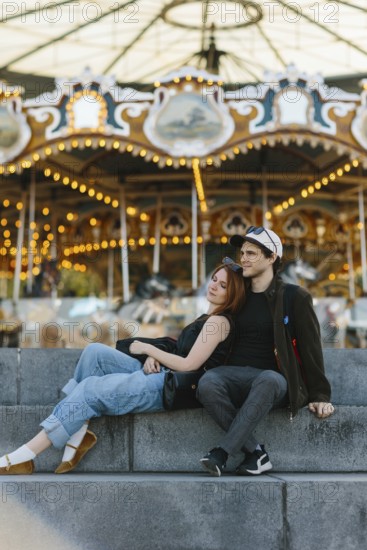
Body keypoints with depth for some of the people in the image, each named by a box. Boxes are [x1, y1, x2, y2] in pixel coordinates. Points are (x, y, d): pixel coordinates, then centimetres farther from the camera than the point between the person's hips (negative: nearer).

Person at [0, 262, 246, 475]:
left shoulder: (218, 321, -9)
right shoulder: (207, 317, 21)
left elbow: (188, 365, -16)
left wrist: (148, 349, -5)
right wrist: (153, 358, -1)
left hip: (173, 388, -10)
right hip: (161, 375, 10)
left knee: (90, 389, -18)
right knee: (95, 352, -3)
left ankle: (26, 456, -19)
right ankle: (77, 432, -12)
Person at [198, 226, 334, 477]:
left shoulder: (295, 297, 3)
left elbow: (311, 348, 1)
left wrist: (319, 396, -3)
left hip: (272, 377, -3)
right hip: (235, 374, 4)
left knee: (268, 380, -41)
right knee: (207, 382, -32)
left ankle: (222, 452, -38)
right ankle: (256, 452, -26)